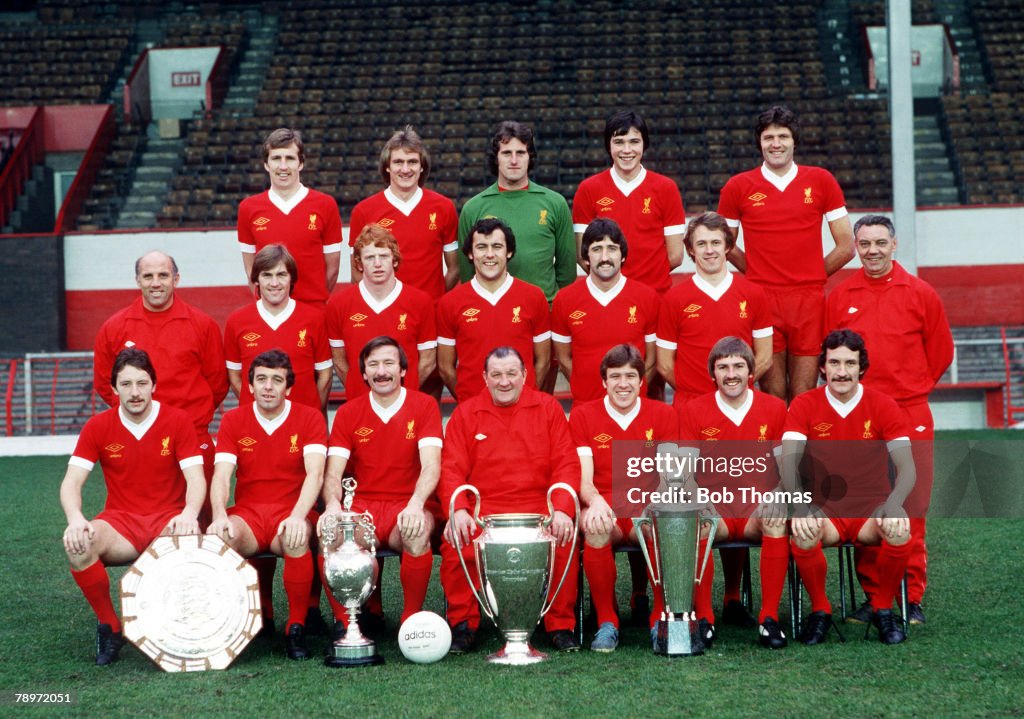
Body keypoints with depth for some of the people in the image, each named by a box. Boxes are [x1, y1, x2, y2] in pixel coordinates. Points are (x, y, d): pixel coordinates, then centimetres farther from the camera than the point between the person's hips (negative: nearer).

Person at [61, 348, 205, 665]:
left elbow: (196, 478, -8)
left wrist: (189, 514, -30)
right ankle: (109, 626, -9)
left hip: (169, 520, -1)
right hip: (120, 522, 1)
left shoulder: (177, 421, -1)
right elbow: (71, 482, -3)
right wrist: (75, 519, -25)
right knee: (77, 544, -32)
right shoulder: (98, 427, 3)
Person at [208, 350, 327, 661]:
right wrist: (220, 515, -24)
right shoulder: (233, 420, 7)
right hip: (247, 515, 2)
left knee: (295, 538, -37)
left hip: (292, 514, -1)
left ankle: (297, 626, -20)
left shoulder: (309, 418, 1)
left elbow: (315, 473, -12)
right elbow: (221, 475, -3)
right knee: (219, 536, -33)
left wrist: (297, 516, -31)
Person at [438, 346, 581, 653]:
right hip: (482, 508, 0)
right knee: (455, 542, -29)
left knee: (565, 541, -29)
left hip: (538, 507, 0)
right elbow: (452, 468, 3)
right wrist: (458, 510, -16)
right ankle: (463, 623, -8)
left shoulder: (548, 408, 10)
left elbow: (566, 463, 3)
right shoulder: (465, 412, 10)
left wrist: (562, 510, -14)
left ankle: (560, 625, -9)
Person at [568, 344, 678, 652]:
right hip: (604, 509, -1)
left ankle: (662, 617, -14)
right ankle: (606, 621, -21)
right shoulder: (582, 415, 6)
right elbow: (584, 480, -2)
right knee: (595, 526, -38)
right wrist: (595, 501, -26)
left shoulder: (663, 415, 9)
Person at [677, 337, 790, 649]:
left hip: (758, 508, 1)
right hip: (713, 509, 0)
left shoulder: (775, 408, 6)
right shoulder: (692, 412, 5)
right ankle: (704, 618, -22)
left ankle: (769, 618, -26)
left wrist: (779, 495, -18)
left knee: (778, 517, -33)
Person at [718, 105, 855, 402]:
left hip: (809, 301, 1)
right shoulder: (738, 187, 5)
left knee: (804, 396, 1)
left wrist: (811, 276, 7)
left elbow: (846, 247, 10)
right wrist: (758, 275, 7)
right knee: (772, 396, 0)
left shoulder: (821, 181, 7)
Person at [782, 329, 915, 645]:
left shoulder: (883, 405, -1)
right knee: (802, 534, -33)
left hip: (873, 509, 0)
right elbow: (789, 462, -12)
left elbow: (907, 467, -9)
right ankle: (820, 610, -5)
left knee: (900, 533, -32)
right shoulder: (804, 405, 0)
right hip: (824, 509, 0)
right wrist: (801, 506, -31)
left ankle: (883, 609, -4)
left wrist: (894, 504, -31)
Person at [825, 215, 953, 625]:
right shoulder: (839, 297, 7)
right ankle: (873, 596, 10)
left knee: (911, 507, -2)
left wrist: (910, 388, 12)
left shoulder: (920, 294, 4)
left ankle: (911, 598, 6)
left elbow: (940, 352, 12)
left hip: (910, 416, -1)